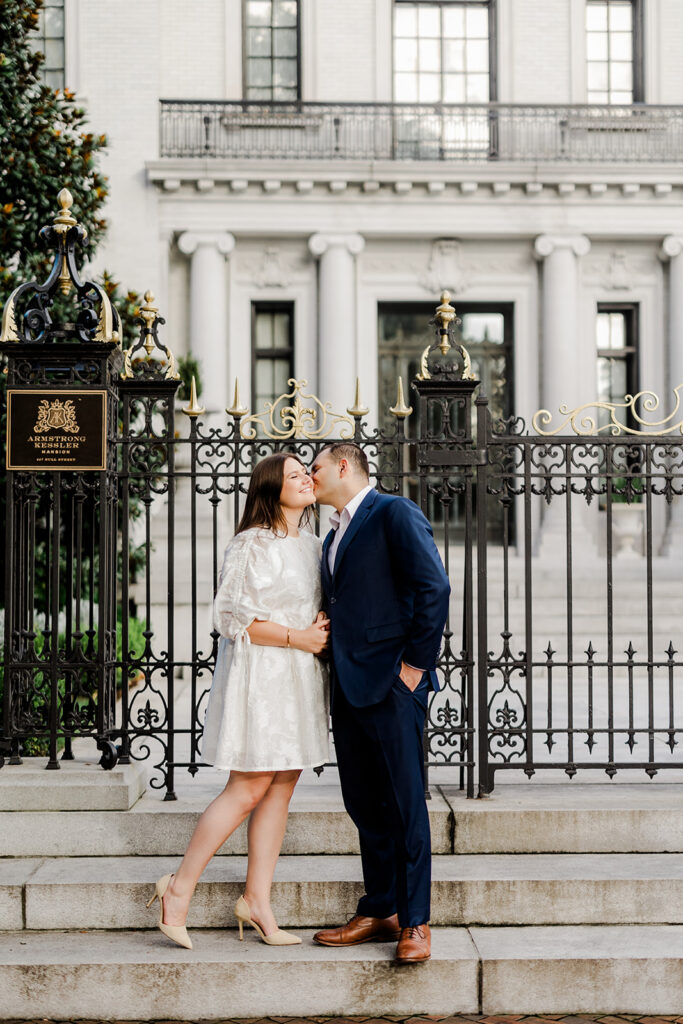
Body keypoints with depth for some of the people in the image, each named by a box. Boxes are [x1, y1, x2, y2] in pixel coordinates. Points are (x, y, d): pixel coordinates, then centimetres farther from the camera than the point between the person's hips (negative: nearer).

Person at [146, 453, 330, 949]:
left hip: (302, 679, 8)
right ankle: (180, 888, 3)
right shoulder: (251, 545, -9)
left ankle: (257, 900, 12)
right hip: (261, 673, -8)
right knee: (249, 788, -8)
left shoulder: (313, 545, 15)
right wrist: (295, 637, -16)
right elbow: (232, 616, -13)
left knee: (281, 788, 6)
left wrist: (325, 630, 2)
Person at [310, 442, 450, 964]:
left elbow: (434, 588, -14)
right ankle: (378, 912, 20)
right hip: (350, 686, 9)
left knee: (405, 803, -4)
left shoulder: (395, 513, -5)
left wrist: (416, 665, -14)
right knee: (365, 805, 11)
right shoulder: (334, 536, 22)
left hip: (392, 684, -9)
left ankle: (415, 922, 3)